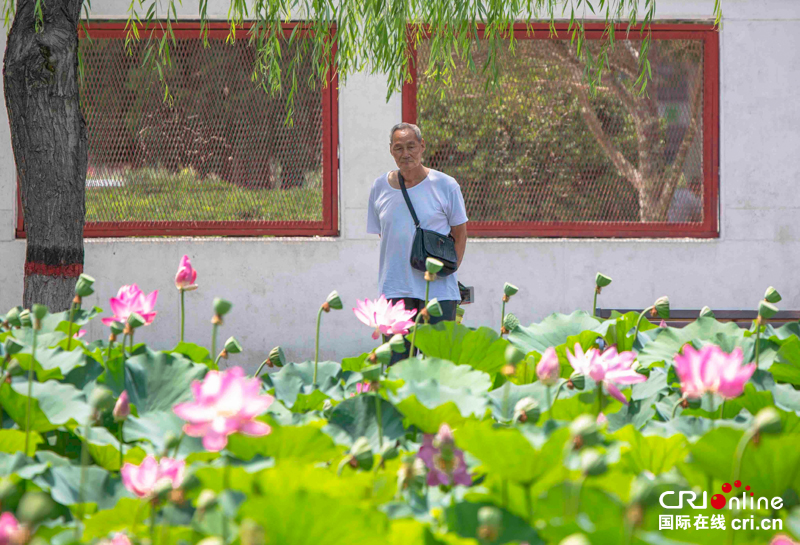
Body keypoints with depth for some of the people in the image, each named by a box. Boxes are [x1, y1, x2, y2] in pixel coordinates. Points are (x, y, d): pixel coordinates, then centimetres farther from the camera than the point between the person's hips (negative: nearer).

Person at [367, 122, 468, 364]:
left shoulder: (445, 186, 0)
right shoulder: (380, 188, 8)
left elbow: (459, 234, 7)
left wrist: (446, 270, -2)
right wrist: (399, 268, 5)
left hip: (437, 288, -2)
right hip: (394, 288, 2)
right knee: (396, 359, -2)